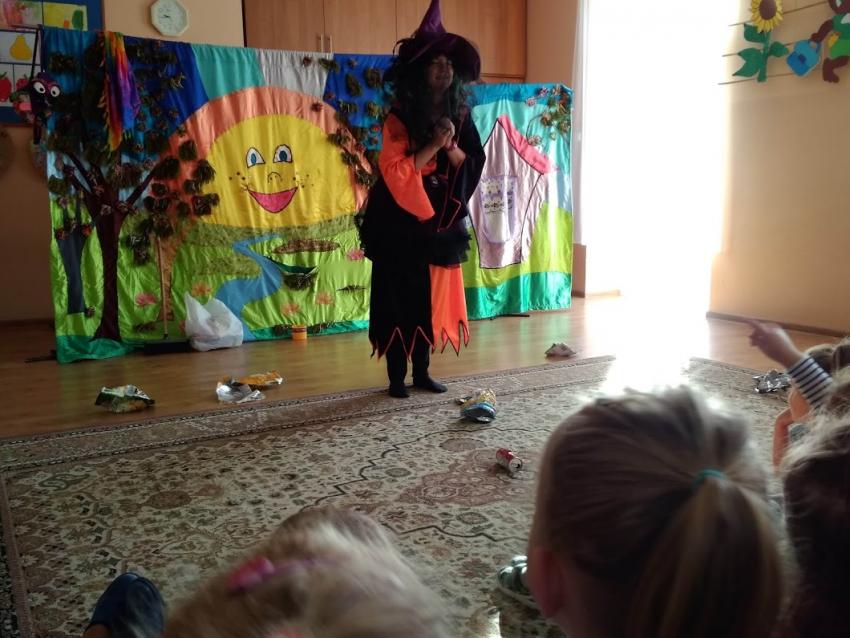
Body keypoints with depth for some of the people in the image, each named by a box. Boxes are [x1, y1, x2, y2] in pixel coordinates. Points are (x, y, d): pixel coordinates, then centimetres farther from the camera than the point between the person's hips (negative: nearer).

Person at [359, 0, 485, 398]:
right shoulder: (400, 117, -9)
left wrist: (451, 147, -12)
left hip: (441, 221, 5)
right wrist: (433, 145, -20)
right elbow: (394, 172, -17)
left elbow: (473, 166, 5)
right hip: (402, 224, -5)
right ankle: (397, 377, 8)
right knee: (400, 298, -2)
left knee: (432, 297, 8)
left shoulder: (460, 116, 7)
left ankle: (422, 372, 19)